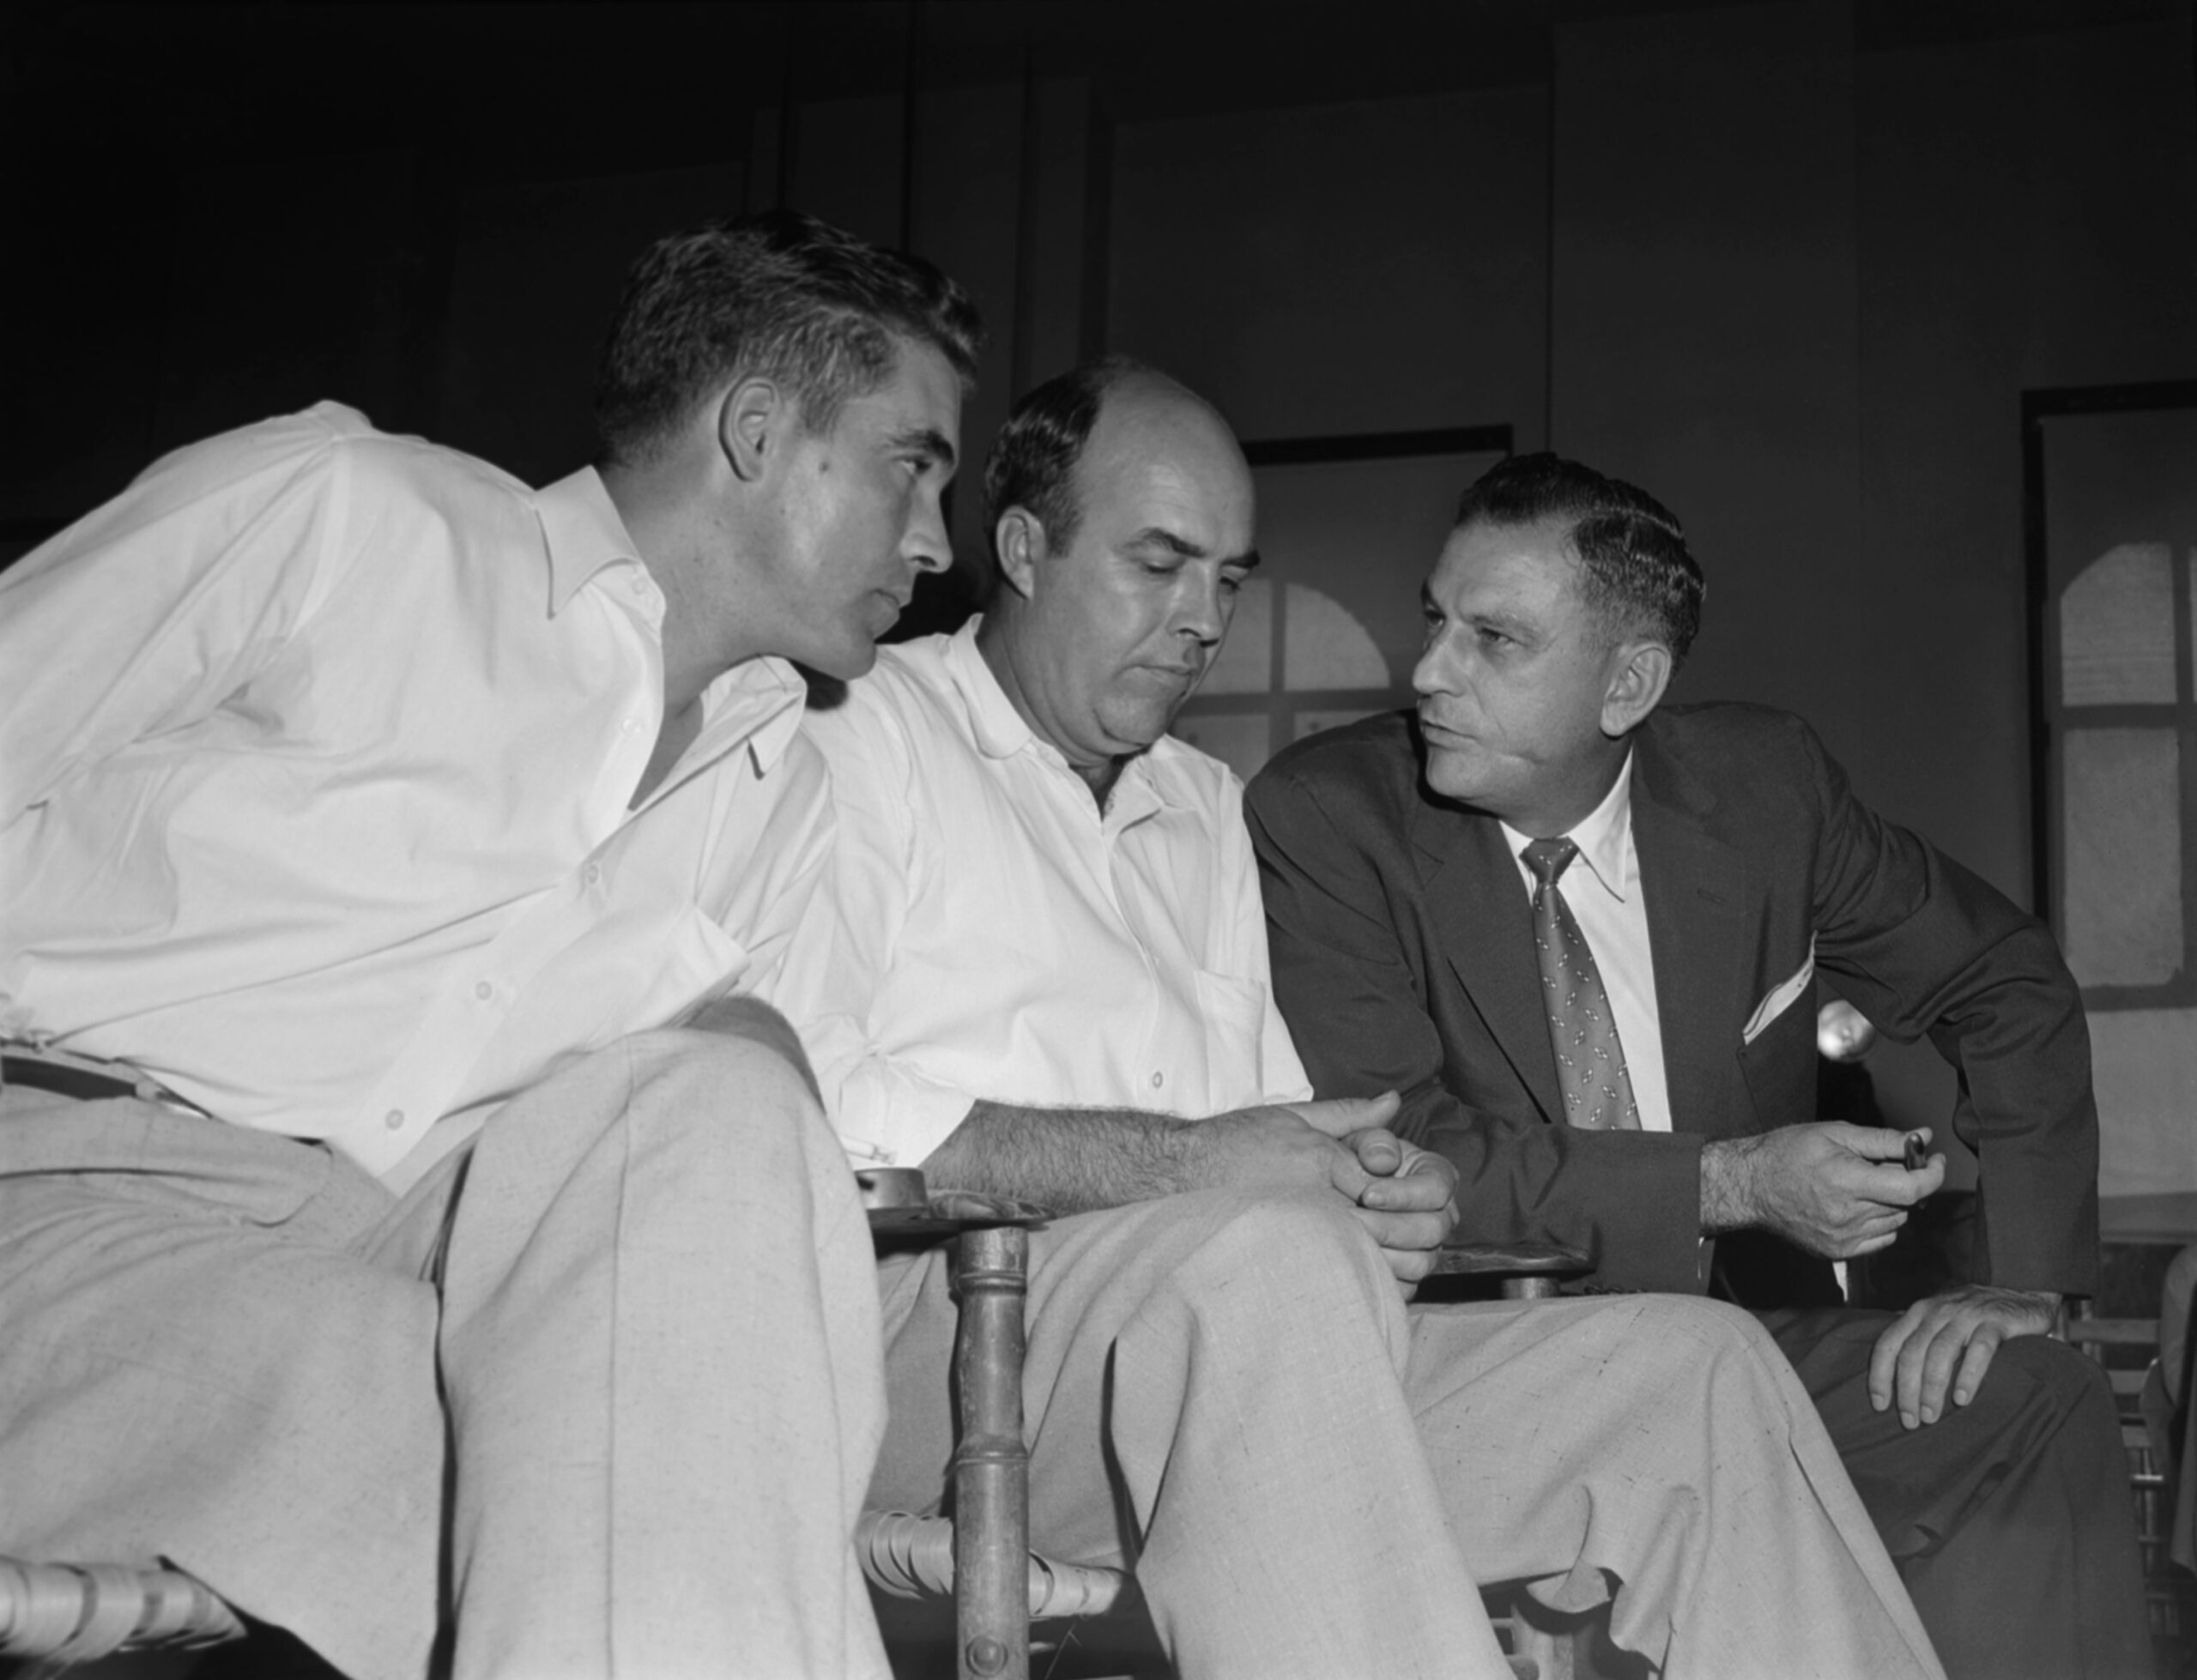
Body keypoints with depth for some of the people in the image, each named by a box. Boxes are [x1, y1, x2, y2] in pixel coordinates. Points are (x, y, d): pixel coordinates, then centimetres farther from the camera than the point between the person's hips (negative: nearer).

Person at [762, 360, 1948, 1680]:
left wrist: (1371, 1184, -3)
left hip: (1235, 1358, 7)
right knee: (1270, 1246, -37)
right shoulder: (867, 735, 4)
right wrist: (1181, 1157, -17)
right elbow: (796, 1111, -13)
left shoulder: (1211, 810, 27)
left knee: (1696, 1371, -6)